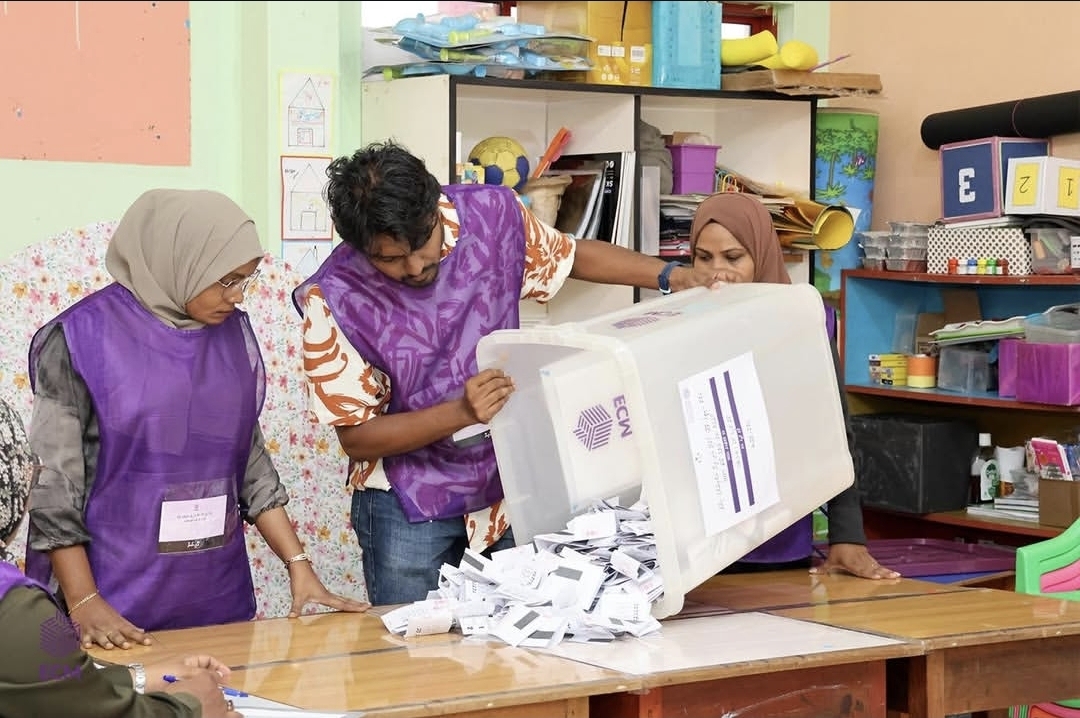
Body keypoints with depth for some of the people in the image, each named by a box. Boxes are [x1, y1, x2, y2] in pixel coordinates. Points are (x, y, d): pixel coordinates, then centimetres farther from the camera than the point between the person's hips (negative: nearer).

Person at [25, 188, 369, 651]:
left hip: (219, 597, 5)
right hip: (117, 605, -5)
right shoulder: (83, 338, -9)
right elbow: (55, 484, -8)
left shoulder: (232, 333, 6)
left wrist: (299, 565, 5)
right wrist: (83, 604, -13)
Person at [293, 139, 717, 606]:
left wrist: (667, 275, -5)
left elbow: (574, 255, 10)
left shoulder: (492, 215, -11)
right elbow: (356, 438, -14)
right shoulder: (332, 300, -20)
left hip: (510, 479, 3)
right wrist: (460, 413, -27)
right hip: (410, 507, -3)